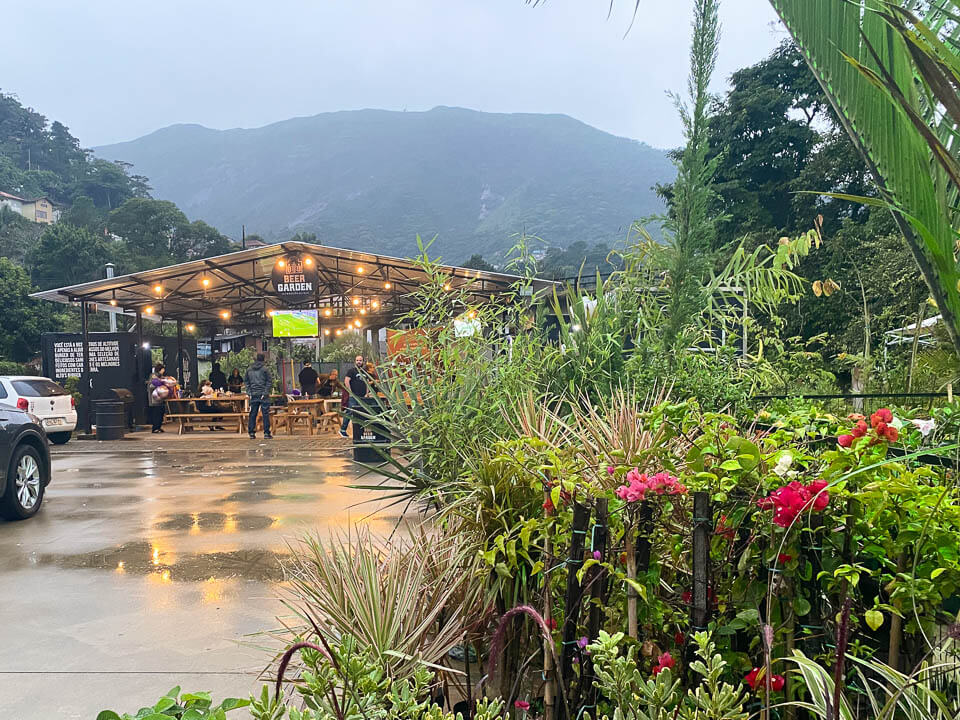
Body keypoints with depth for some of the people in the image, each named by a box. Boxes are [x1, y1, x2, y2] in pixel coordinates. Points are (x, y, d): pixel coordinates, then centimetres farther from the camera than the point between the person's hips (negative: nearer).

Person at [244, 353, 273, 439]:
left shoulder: (249, 369, 8)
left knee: (253, 414, 8)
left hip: (253, 395, 4)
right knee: (265, 413, 0)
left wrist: (249, 392, 9)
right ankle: (266, 433, 0)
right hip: (263, 394, -4)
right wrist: (266, 392, -5)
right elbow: (270, 381, -9)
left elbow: (245, 381, 11)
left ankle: (251, 433, 8)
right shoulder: (265, 369, -6)